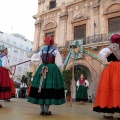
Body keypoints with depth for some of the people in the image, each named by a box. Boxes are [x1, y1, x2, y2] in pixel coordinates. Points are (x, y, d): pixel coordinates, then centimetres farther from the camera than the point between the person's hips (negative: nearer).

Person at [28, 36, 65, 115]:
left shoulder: (42, 50, 11)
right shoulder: (55, 51, 0)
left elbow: (33, 58, 20)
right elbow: (59, 64, -3)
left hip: (42, 69, 4)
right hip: (53, 69, -4)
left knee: (42, 87, 6)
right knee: (50, 88, -1)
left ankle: (42, 110, 7)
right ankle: (46, 110, -1)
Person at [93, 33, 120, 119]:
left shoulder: (110, 48, -1)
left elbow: (101, 54, -19)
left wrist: (106, 62, -7)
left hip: (112, 69, -4)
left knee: (110, 87, -2)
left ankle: (109, 112, 0)